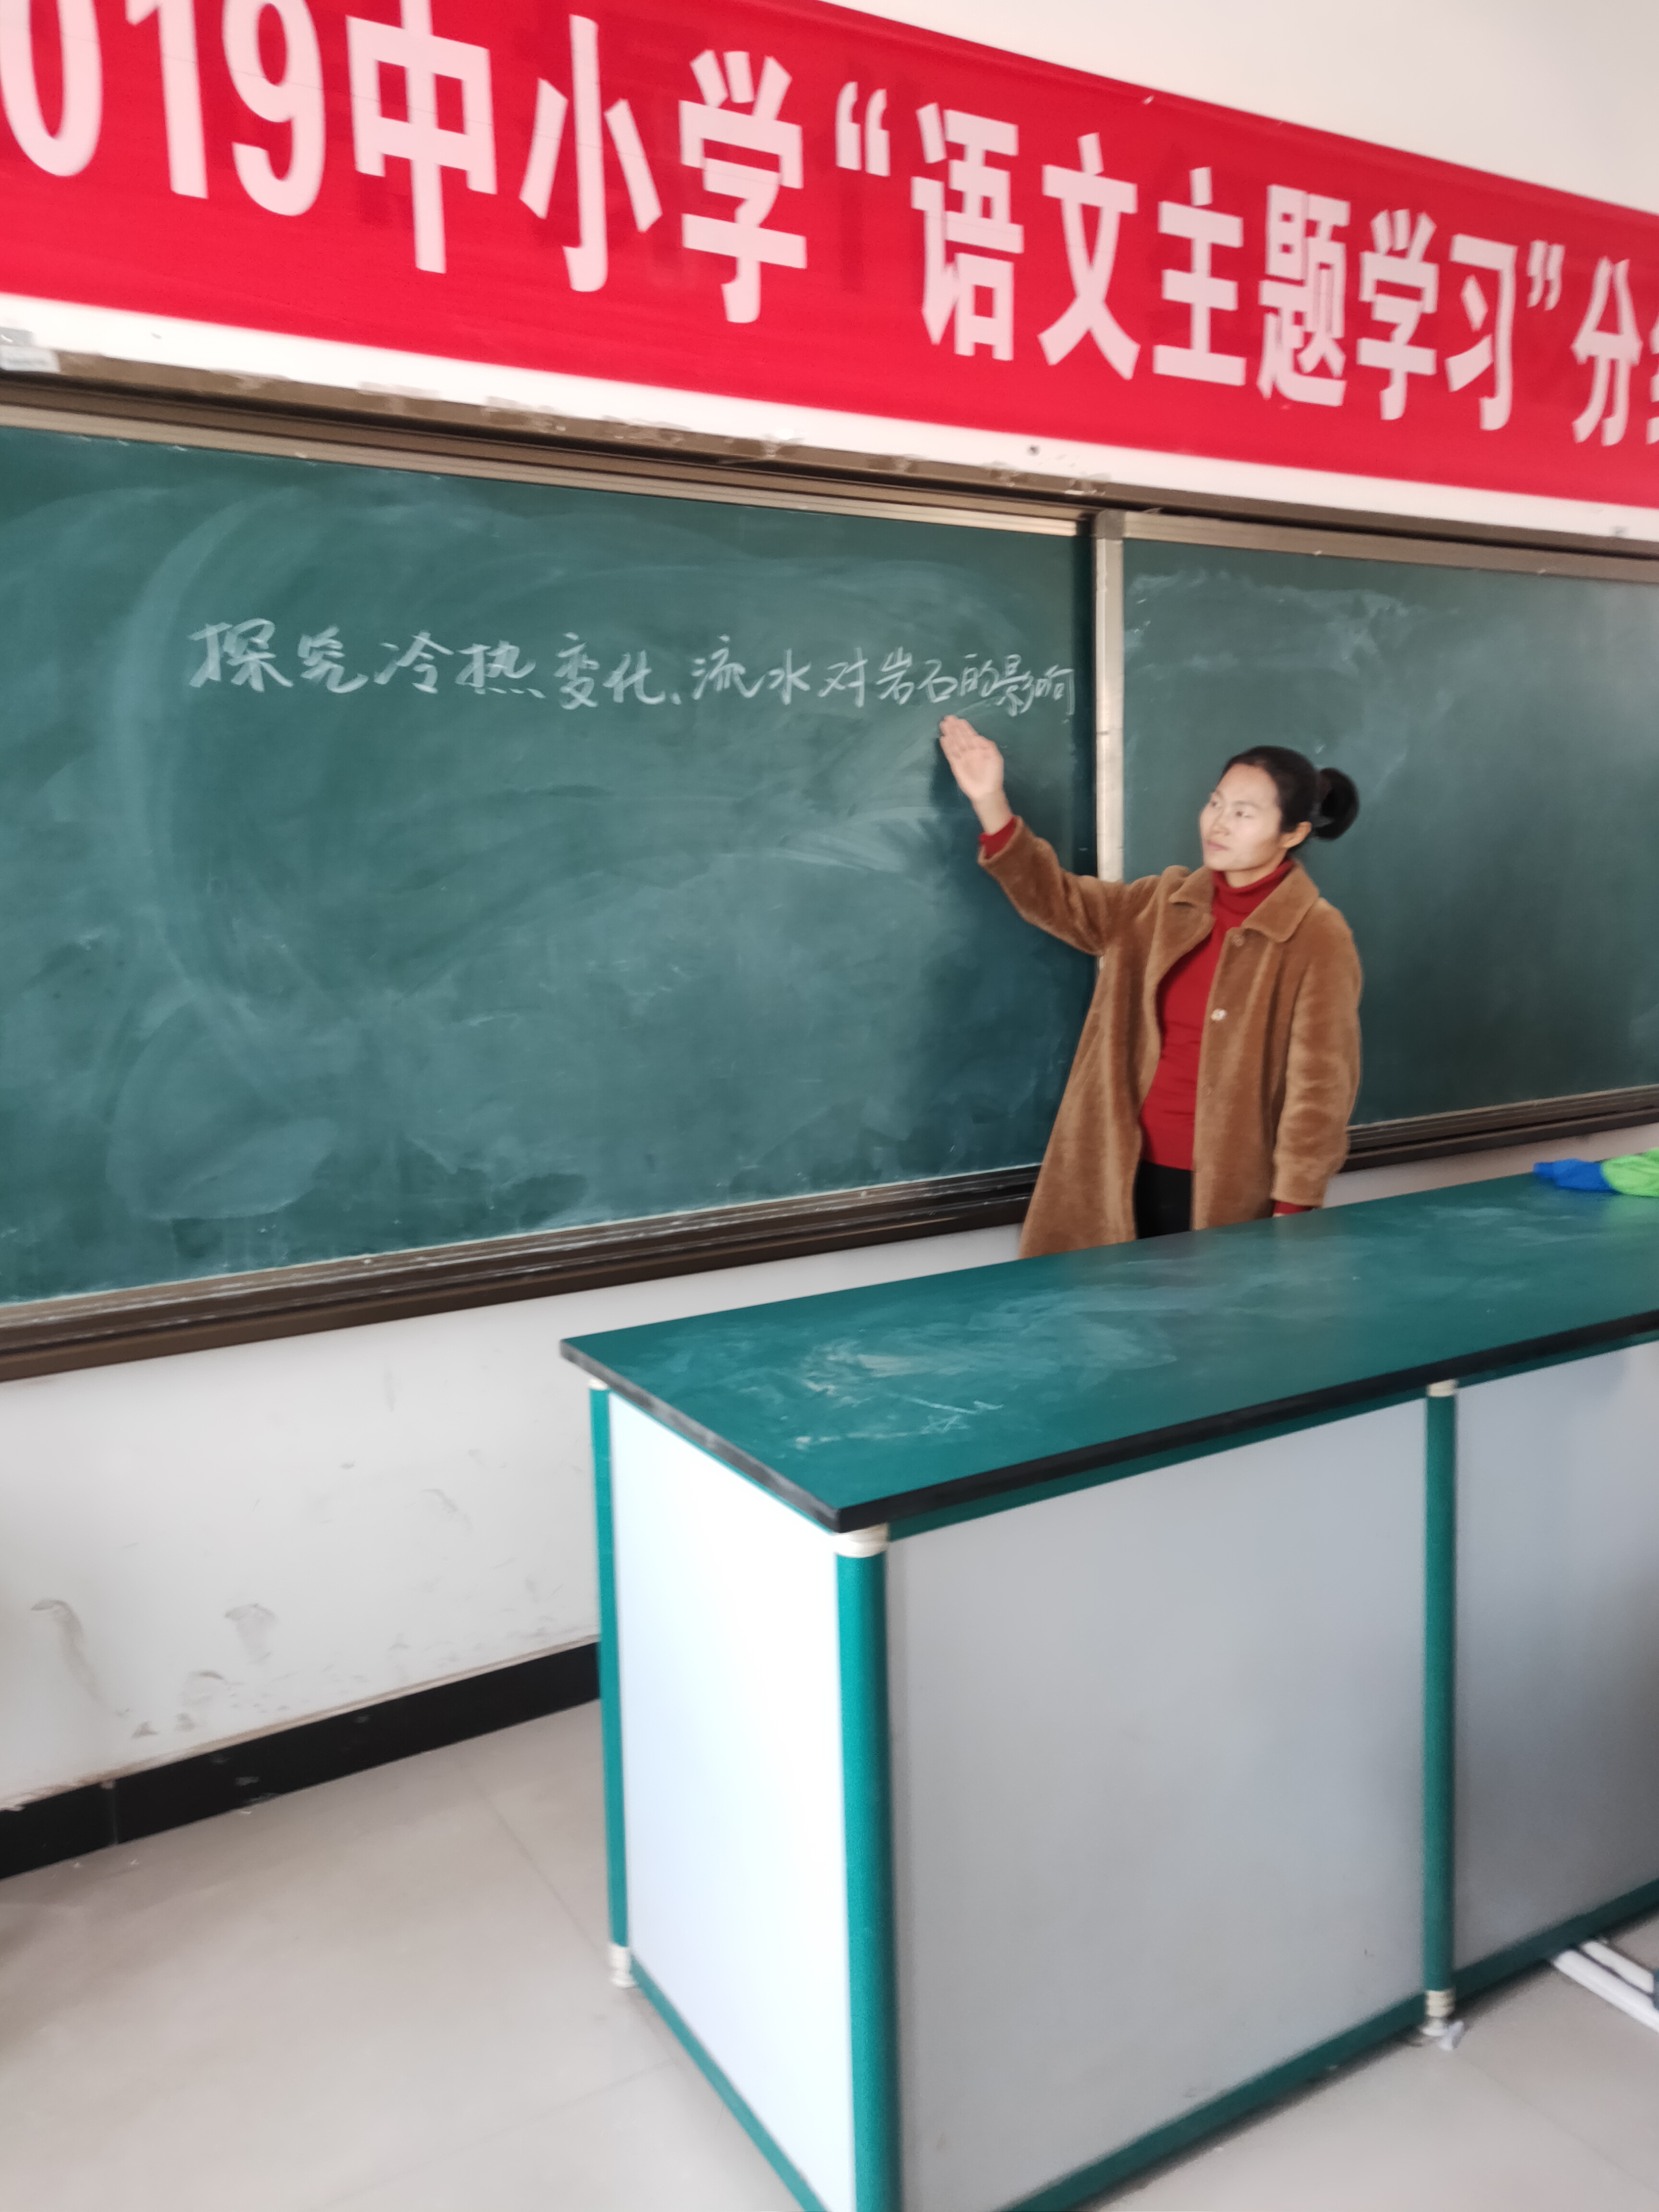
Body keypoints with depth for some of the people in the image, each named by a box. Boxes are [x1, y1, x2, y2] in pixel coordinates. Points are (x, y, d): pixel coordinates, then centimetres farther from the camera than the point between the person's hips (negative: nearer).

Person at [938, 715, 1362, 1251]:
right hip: (1131, 1176, 5)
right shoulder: (1163, 904, 7)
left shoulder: (1319, 938, -10)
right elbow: (1060, 902, 7)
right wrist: (991, 803, -5)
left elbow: (1319, 1086, -11)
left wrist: (1291, 1212, -13)